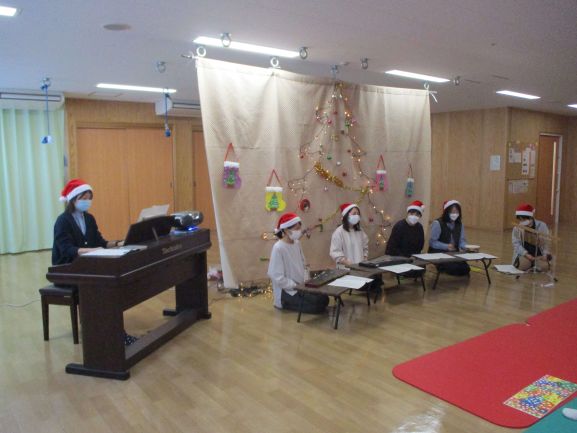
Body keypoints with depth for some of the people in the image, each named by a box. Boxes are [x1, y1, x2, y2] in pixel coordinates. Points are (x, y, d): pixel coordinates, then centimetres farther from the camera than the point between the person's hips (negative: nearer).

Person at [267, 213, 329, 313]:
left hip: (300, 286, 8)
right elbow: (278, 277, -23)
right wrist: (297, 286, -19)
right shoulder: (278, 248, -20)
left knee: (324, 299, -5)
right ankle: (286, 304, 0)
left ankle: (294, 303, 9)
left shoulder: (297, 243, 5)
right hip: (286, 291, -8)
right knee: (317, 304, -19)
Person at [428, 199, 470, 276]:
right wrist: (446, 246, -27)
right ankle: (441, 266, 8)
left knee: (465, 270, -14)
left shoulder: (459, 224, 8)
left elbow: (462, 241, 7)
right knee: (454, 268, -26)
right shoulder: (437, 223, -12)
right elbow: (432, 242, -15)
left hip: (454, 253, 6)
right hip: (438, 253, -6)